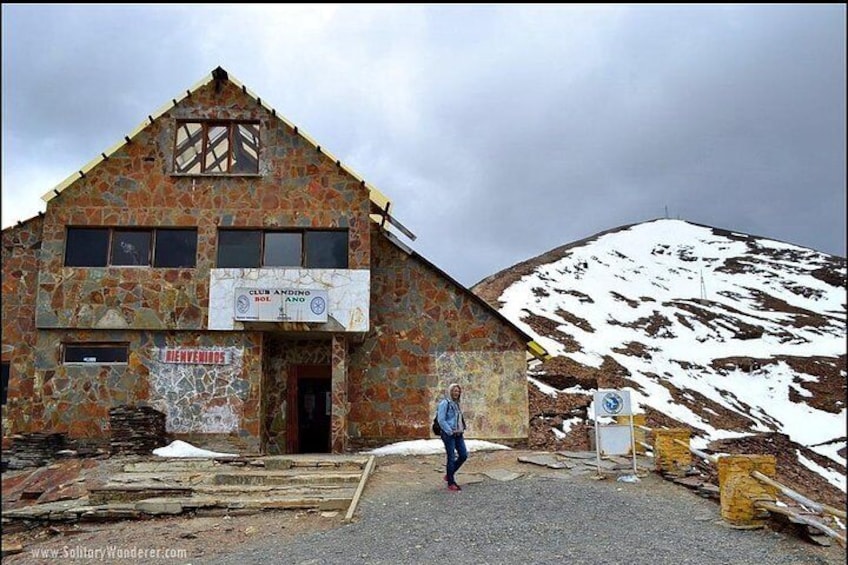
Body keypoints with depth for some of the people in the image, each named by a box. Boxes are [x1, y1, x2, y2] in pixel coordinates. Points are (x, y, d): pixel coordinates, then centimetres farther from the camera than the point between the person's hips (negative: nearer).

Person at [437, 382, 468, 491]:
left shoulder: (456, 403, 14)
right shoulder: (445, 403, -10)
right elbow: (441, 420, -16)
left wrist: (462, 429, 9)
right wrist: (450, 432, -15)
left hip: (458, 434, 8)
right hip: (449, 434, -8)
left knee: (463, 455, 6)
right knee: (451, 458, -3)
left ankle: (450, 474, 23)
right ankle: (451, 483, 8)